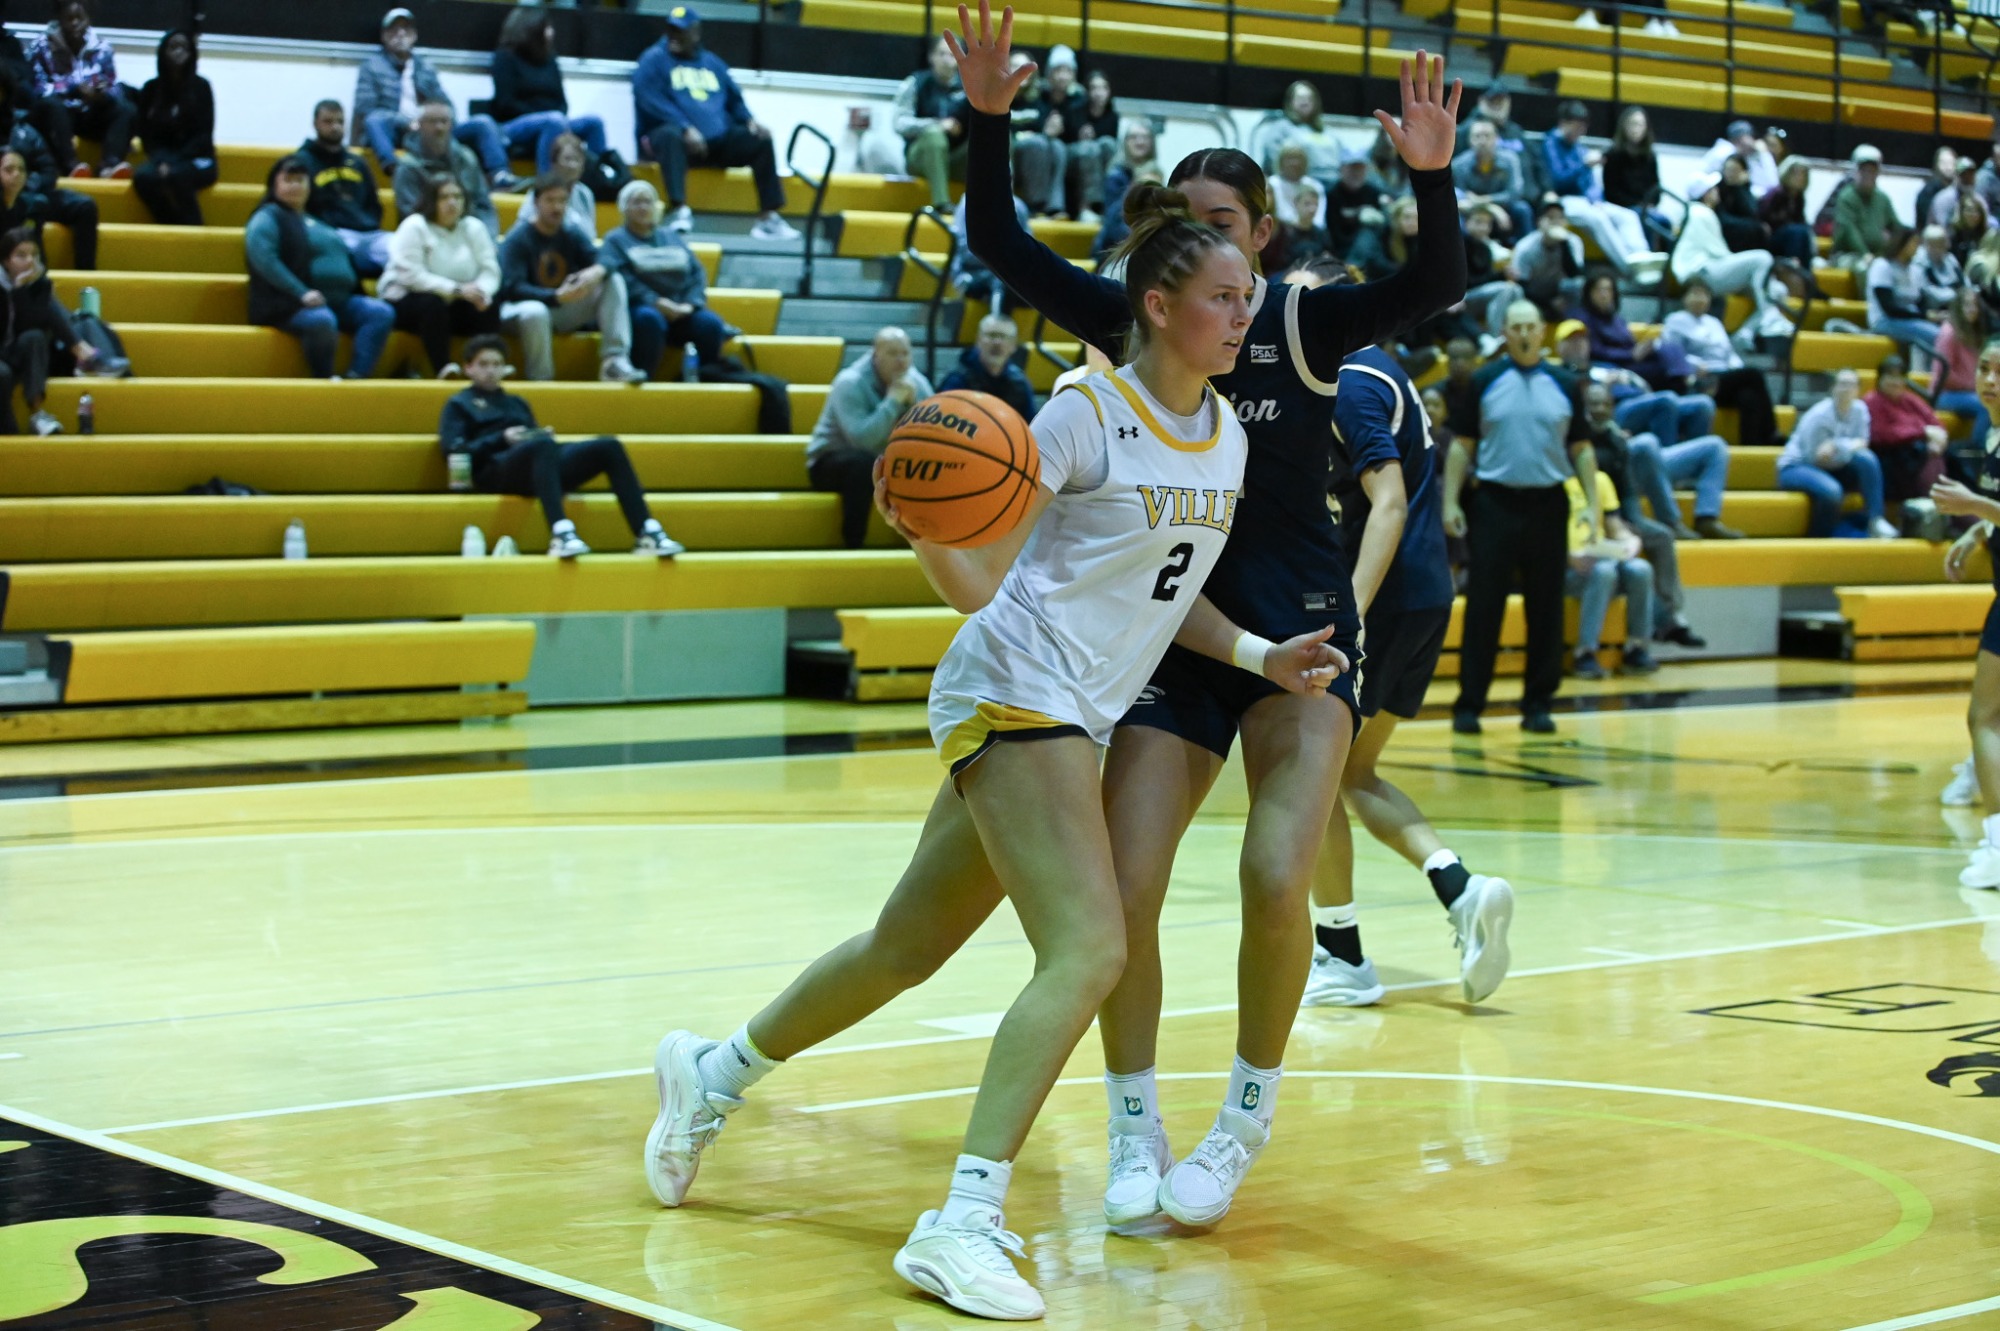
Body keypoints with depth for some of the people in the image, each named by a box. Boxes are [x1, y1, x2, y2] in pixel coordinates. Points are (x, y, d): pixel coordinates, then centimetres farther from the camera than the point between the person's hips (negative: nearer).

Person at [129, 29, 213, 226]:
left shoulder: (200, 86, -1)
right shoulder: (151, 89, 6)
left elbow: (204, 134, -4)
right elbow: (147, 134, 6)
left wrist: (174, 162, -16)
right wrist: (161, 162, -14)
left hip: (196, 160, -3)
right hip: (162, 159, 3)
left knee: (176, 175, -37)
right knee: (143, 177, -31)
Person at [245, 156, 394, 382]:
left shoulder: (316, 222, 27)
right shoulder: (268, 217, 2)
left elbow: (345, 258, 30)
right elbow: (263, 259, -15)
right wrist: (301, 293, -24)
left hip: (339, 301, 8)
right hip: (290, 304, -8)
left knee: (382, 313, -16)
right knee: (322, 320, -39)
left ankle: (357, 377, -29)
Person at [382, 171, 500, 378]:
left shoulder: (473, 227, 4)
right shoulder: (414, 227, -10)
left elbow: (490, 270, -5)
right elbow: (411, 275, -21)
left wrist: (482, 291, -29)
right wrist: (456, 289, -29)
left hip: (453, 307, 4)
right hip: (407, 302, -4)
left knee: (490, 303, -23)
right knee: (432, 302, -37)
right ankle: (442, 368, -38)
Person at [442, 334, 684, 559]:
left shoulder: (517, 403, 33)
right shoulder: (459, 404, 17)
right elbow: (454, 453, 2)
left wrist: (546, 437, 2)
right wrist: (502, 439, -10)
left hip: (539, 466, 6)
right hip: (496, 470, -5)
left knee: (608, 446, -17)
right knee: (543, 445, -40)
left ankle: (647, 533, -29)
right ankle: (560, 533, -59)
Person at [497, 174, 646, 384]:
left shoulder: (573, 235, 5)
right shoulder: (516, 240, -10)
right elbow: (512, 288, -20)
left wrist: (598, 271, -34)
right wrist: (556, 297, -34)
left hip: (566, 312, 5)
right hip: (527, 307, -5)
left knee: (614, 281, -13)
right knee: (534, 312, -42)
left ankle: (614, 360, -26)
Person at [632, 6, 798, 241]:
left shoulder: (713, 63, 20)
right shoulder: (654, 60, 2)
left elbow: (735, 100, 22)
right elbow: (652, 101, -12)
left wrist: (750, 121, -1)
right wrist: (685, 127, -25)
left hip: (717, 140, 6)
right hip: (675, 136, -6)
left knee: (760, 140, -10)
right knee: (671, 134, -38)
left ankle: (769, 218, -13)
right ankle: (678, 210, -48)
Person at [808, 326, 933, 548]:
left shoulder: (915, 381, -3)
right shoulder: (850, 383, -20)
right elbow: (862, 439, -35)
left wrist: (914, 402, -22)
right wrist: (893, 400, -31)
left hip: (887, 464, 6)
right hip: (832, 461, -6)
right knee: (864, 462, -38)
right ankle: (852, 546, -32)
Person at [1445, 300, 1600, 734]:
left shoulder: (1564, 385, 8)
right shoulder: (1484, 382, 4)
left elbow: (1581, 449, 10)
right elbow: (1461, 446, 4)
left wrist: (1593, 503, 1)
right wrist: (1450, 502, -4)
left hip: (1548, 505, 2)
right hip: (1494, 502, -2)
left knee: (1546, 609, 4)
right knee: (1483, 607, -2)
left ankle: (1538, 704, 11)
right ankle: (1469, 704, 1)